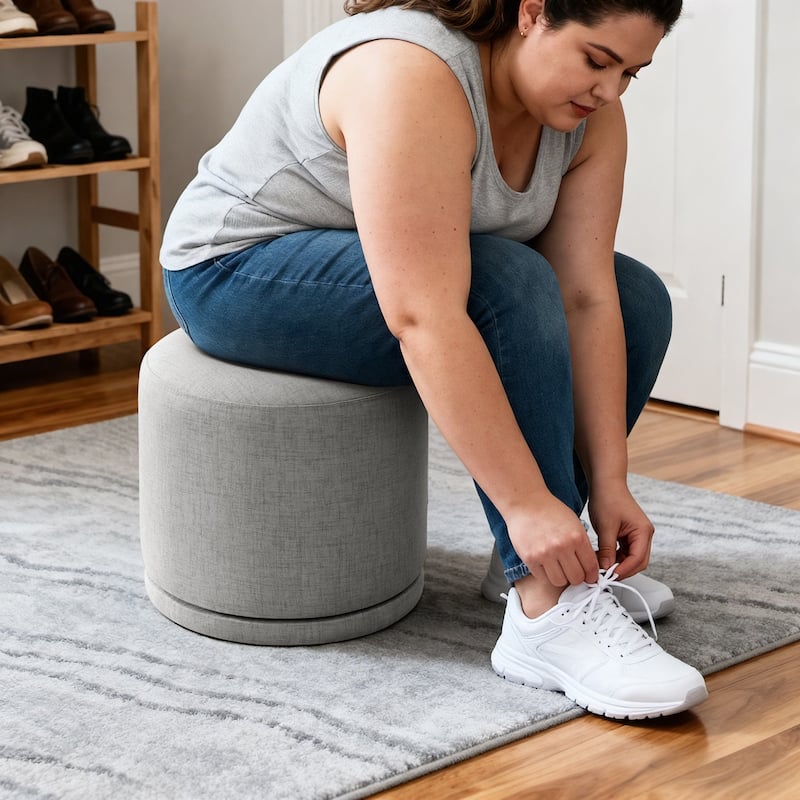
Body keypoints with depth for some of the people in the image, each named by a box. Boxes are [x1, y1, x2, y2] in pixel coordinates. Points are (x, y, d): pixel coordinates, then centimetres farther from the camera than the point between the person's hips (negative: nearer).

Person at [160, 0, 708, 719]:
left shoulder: (590, 113, -10)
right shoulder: (413, 78, -34)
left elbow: (585, 299, -13)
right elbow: (424, 319, -39)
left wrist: (609, 488, -19)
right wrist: (527, 503, -39)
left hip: (415, 269, 8)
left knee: (634, 298, -2)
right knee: (512, 285, -28)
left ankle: (543, 555, 3)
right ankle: (547, 613, -28)